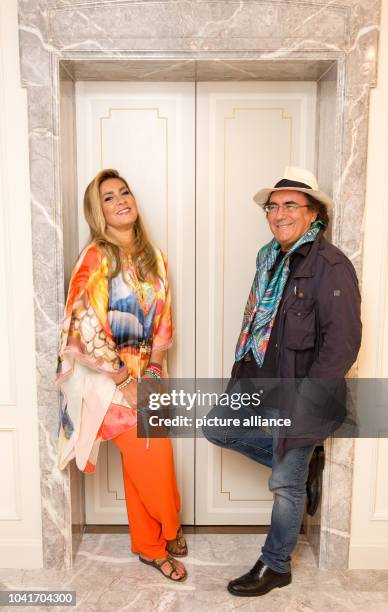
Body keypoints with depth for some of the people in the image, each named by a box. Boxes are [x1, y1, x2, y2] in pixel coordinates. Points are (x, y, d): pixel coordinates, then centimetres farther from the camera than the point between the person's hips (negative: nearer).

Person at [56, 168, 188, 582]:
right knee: (152, 453, -1)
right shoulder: (96, 259, -14)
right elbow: (87, 330, -19)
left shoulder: (152, 257, 5)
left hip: (144, 375, 5)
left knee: (142, 459, 13)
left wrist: (153, 373, 1)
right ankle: (167, 532, 27)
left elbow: (162, 320, 9)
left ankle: (151, 542, 34)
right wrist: (125, 382, -14)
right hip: (110, 378, -5)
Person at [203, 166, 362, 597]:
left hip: (295, 393, -8)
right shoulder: (269, 258, 8)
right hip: (259, 383, 8)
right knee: (216, 428, 17)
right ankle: (295, 460, 28)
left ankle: (276, 567, 33)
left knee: (285, 485, 7)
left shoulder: (331, 266, -17)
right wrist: (242, 373, 13)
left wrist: (304, 403, -21)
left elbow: (342, 343, -20)